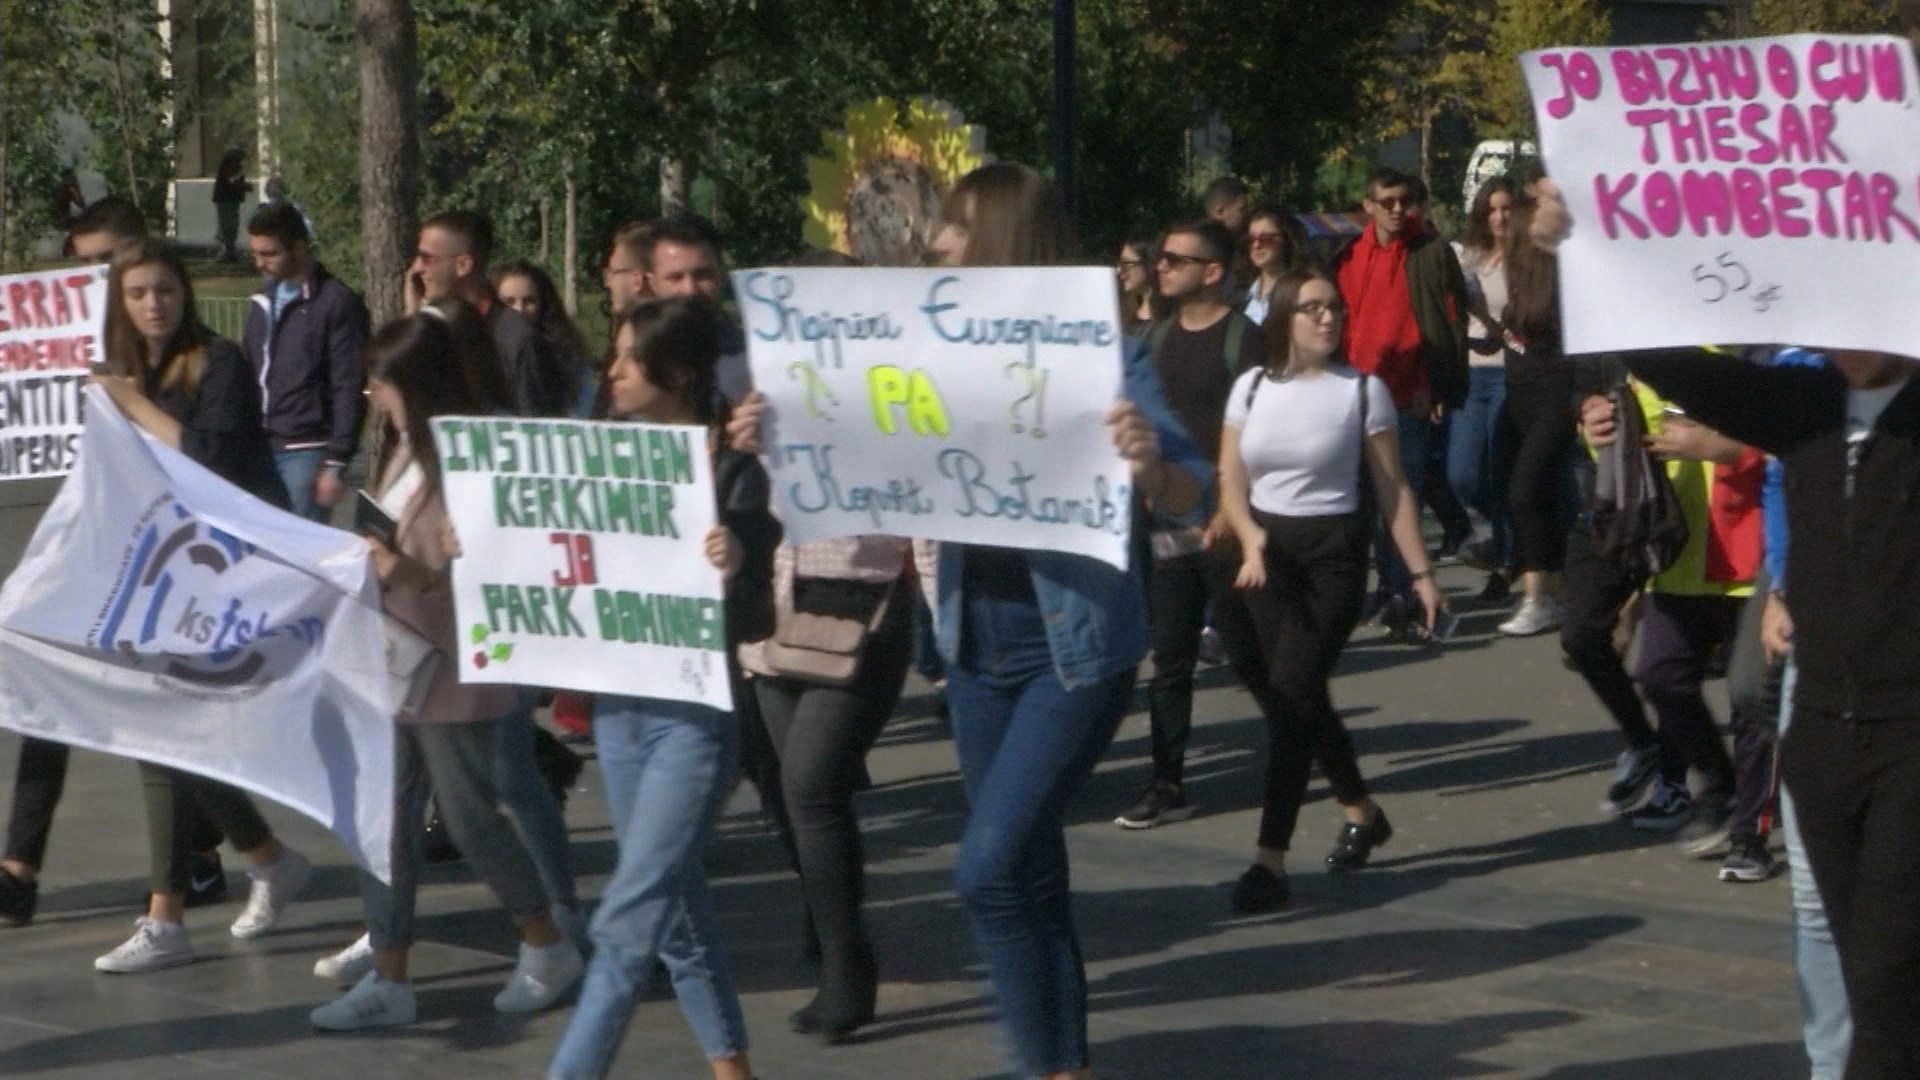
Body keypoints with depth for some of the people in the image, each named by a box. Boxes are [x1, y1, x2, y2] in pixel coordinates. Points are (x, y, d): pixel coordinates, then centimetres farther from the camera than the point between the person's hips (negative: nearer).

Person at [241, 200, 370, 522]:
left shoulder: (337, 302, -7)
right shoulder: (264, 299, 14)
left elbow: (348, 389, -10)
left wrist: (336, 463, -14)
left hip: (305, 450, -6)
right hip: (259, 447, 6)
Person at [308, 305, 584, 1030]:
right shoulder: (408, 447, 11)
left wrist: (423, 577, -33)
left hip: (451, 669, -8)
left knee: (470, 817, 3)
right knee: (386, 819, 7)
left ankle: (548, 949, 23)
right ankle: (387, 979, 11)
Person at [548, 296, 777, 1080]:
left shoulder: (732, 471, -12)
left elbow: (752, 624, -12)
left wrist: (735, 570, -32)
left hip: (693, 715, -7)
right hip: (617, 704, 7)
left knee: (629, 918, -9)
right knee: (676, 905, 15)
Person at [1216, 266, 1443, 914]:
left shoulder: (1362, 390, -3)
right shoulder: (1251, 387, 5)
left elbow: (1394, 489, 0)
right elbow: (1231, 483, 5)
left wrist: (1420, 572, -3)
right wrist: (1250, 540, -14)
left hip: (1333, 552, -4)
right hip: (1266, 553, 4)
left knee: (1292, 693, -13)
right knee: (1294, 695, 10)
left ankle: (1271, 859, -14)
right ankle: (1361, 812, 33)